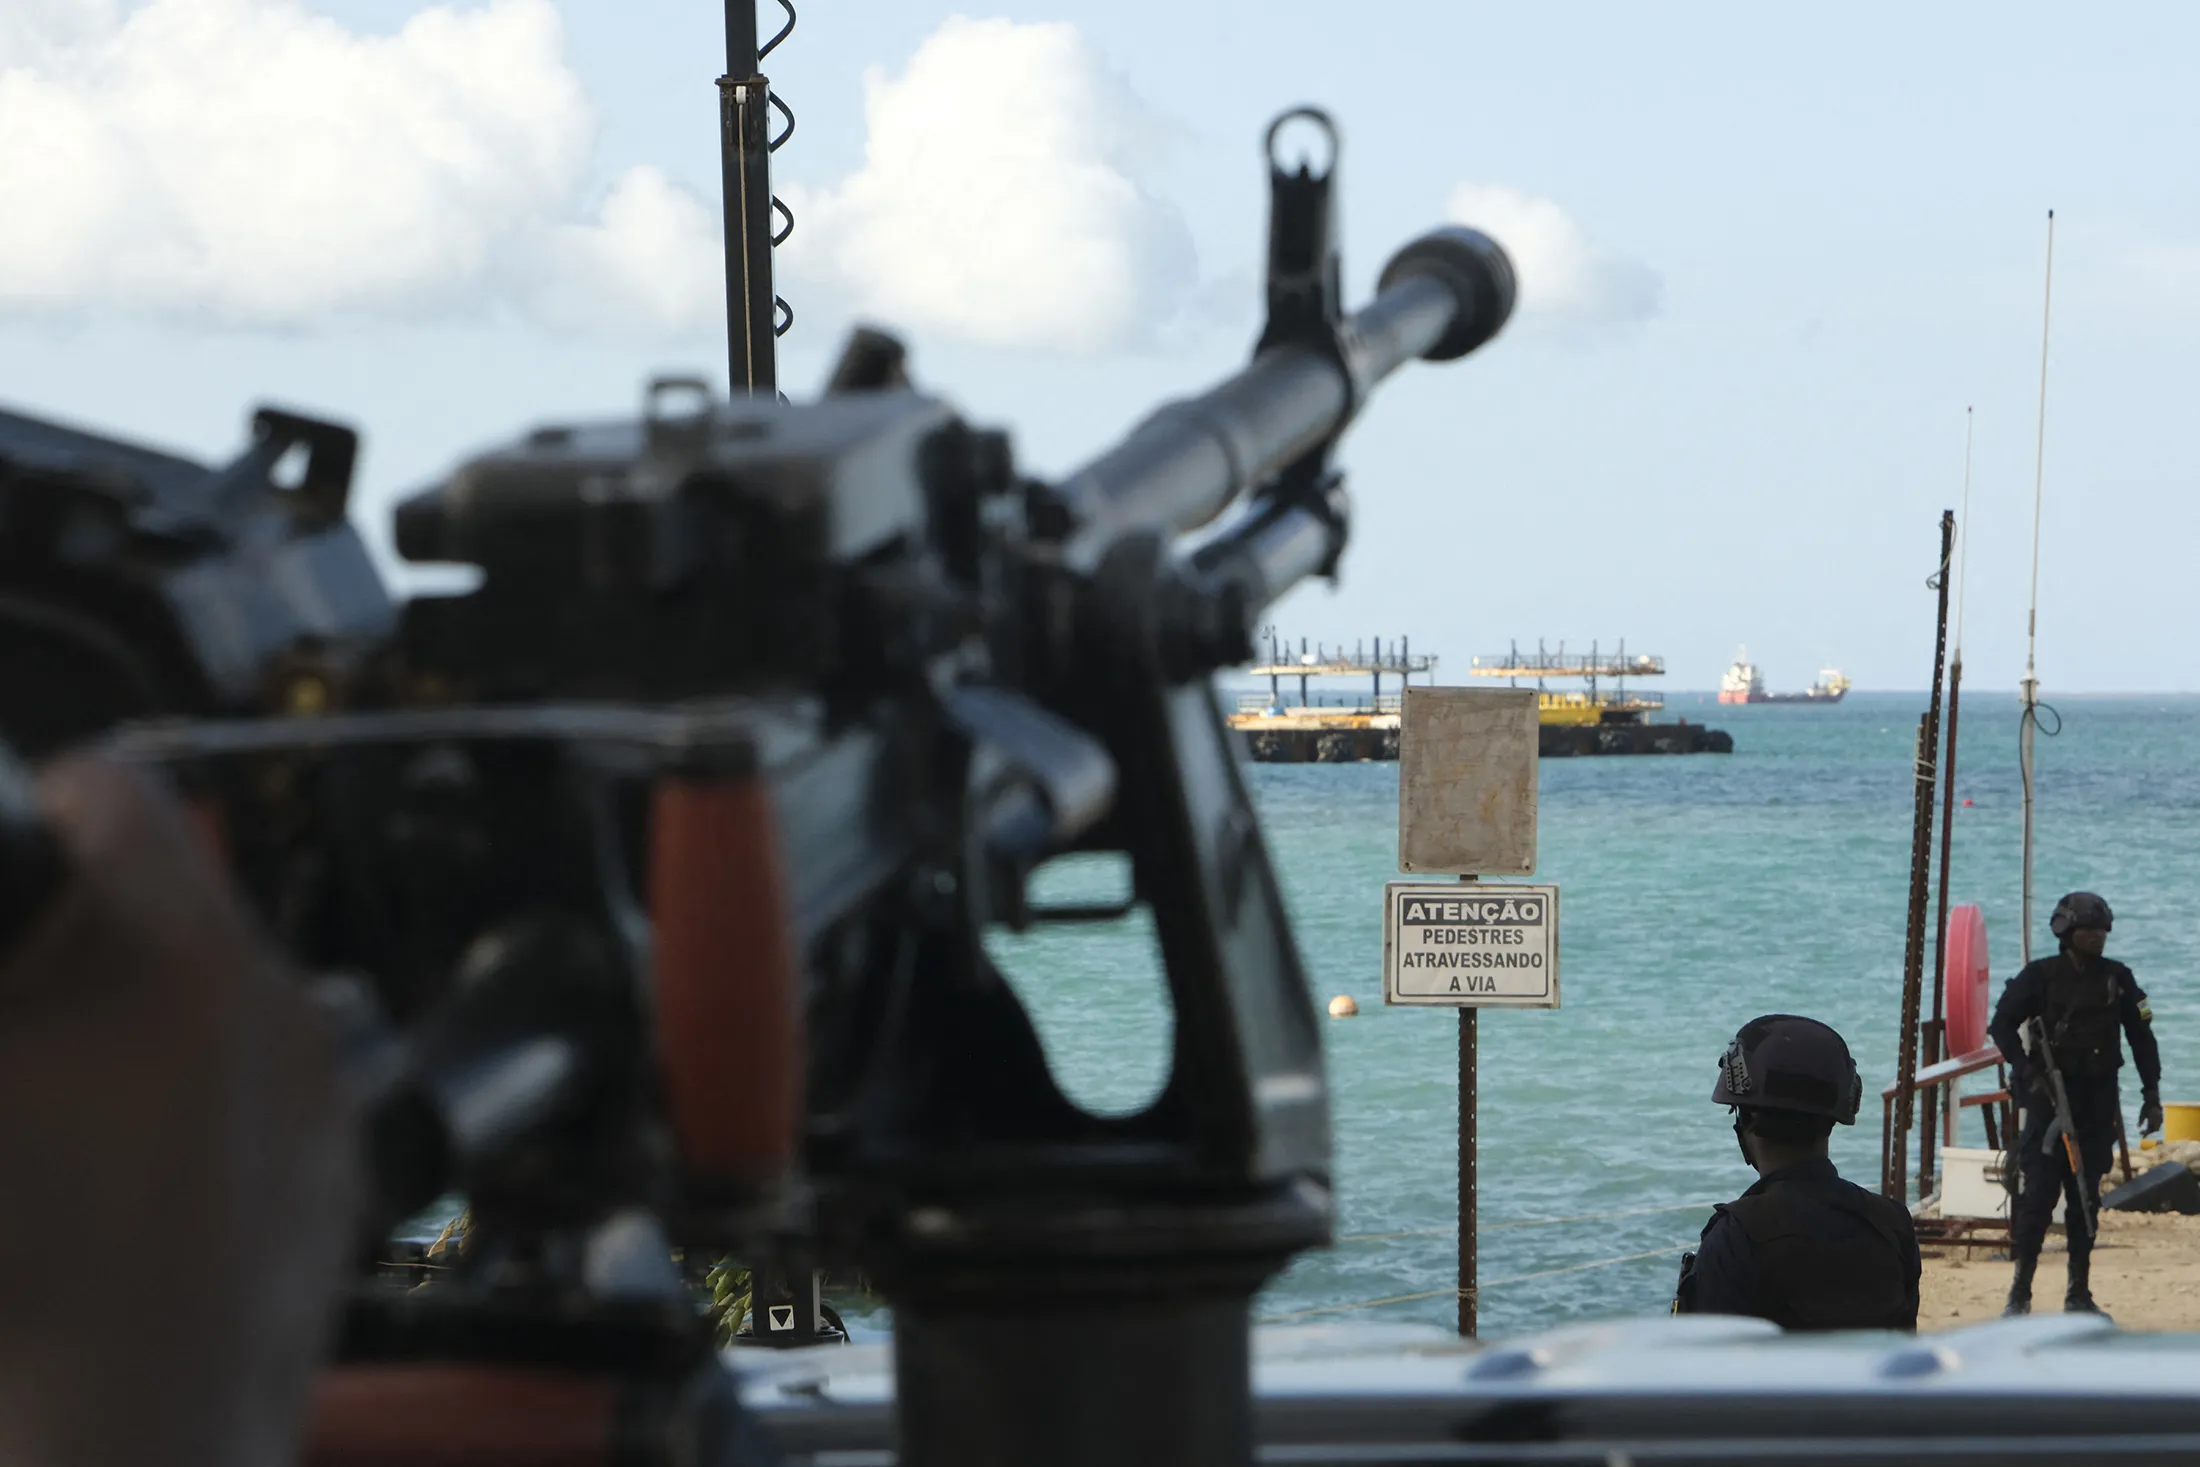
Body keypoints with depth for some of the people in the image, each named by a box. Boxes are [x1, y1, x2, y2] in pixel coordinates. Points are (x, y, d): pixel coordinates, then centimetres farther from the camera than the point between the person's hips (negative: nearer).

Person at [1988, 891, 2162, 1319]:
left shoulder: (2117, 978, 7)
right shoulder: (2041, 975, -2)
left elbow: (2141, 1037, 11)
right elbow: (2002, 1025, -3)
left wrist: (2152, 1094, 6)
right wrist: (2028, 1072, -13)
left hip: (2098, 1103, 3)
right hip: (2050, 1096, -3)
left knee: (2086, 1196, 6)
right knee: (2039, 1192, -8)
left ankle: (2079, 1294, 13)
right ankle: (2020, 1292, -2)